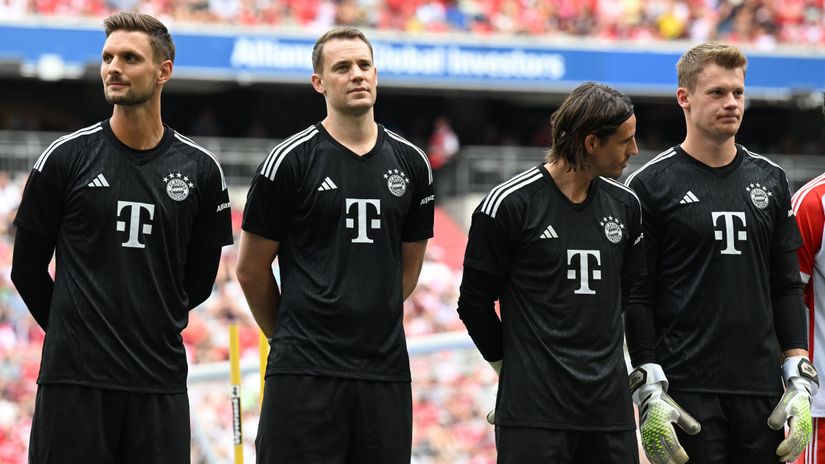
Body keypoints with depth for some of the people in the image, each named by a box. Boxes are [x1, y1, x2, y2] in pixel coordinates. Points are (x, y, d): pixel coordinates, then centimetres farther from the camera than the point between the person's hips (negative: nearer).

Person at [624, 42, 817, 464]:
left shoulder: (770, 181, 13)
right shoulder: (650, 185, -1)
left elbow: (787, 287, 14)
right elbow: (635, 297, -3)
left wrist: (800, 382, 6)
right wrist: (649, 392, -10)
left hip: (762, 393, 4)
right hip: (686, 392, -4)